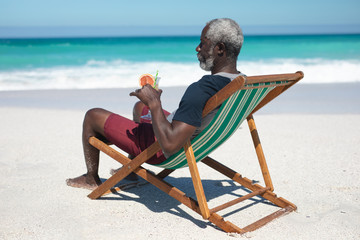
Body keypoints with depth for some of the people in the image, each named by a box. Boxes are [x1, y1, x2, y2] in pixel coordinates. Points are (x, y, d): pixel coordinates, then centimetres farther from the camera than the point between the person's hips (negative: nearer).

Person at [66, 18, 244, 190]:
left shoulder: (201, 90, -38)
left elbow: (169, 145, -42)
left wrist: (154, 102, -30)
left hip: (161, 151, -9)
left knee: (93, 116, 8)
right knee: (140, 106, 35)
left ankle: (91, 178, 29)